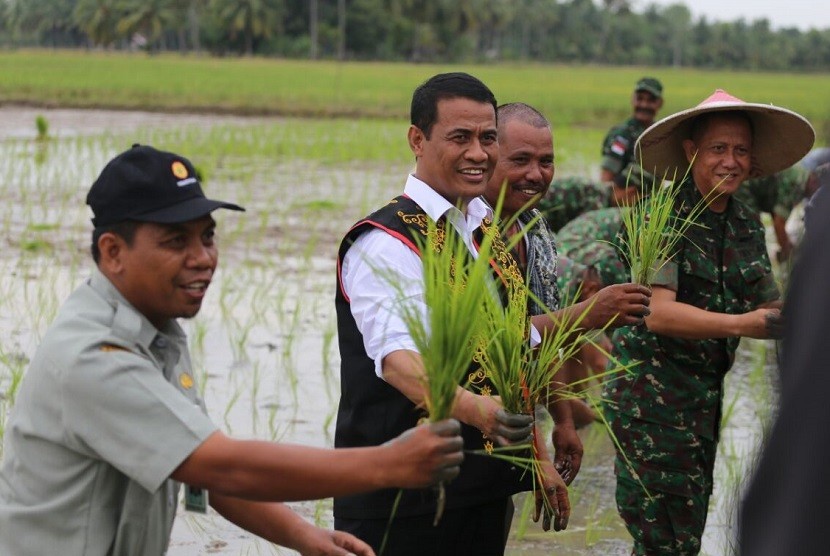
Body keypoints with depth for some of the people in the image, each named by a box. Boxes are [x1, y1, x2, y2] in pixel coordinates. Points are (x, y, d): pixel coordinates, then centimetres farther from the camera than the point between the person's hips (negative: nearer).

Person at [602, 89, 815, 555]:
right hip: (652, 397, -7)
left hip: (708, 397, 7)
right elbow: (658, 312, -24)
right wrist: (742, 324, -34)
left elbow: (770, 309, 10)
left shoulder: (748, 227, 8)